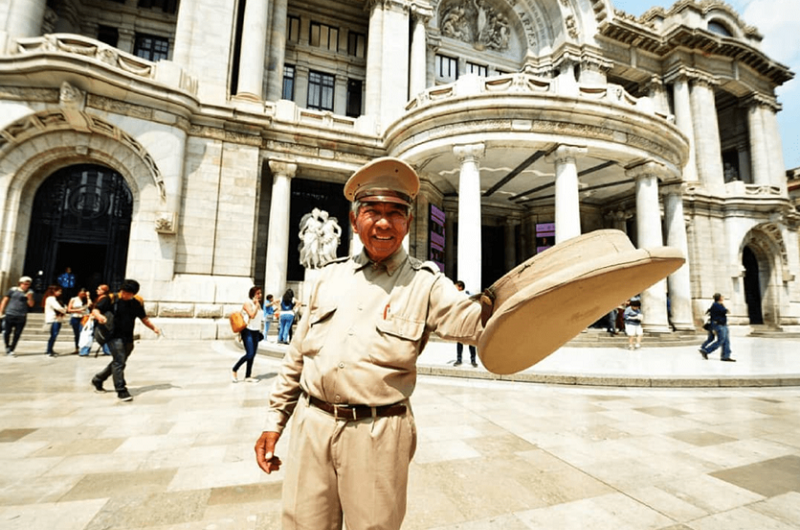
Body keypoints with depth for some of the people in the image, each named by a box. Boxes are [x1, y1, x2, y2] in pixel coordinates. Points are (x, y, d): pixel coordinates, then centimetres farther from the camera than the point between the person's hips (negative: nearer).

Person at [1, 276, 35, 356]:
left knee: (16, 335, 3)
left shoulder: (29, 292, 6)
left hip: (21, 317, 0)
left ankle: (11, 350, 14)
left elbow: (31, 305, 2)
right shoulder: (13, 290, 3)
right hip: (9, 315, 0)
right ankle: (7, 347, 27)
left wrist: (30, 298, -17)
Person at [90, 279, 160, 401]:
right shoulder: (110, 299, -6)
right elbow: (95, 310, -9)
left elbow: (144, 318, 13)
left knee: (118, 363, 19)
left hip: (128, 339, 6)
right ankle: (121, 391, -8)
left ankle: (98, 380, 42)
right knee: (119, 361, -14)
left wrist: (153, 327, 0)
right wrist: (99, 316, -31)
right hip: (114, 336, -6)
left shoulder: (137, 303, 6)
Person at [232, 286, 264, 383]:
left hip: (256, 332, 7)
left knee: (253, 355, 6)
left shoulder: (258, 304, 12)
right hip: (248, 331, -7)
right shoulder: (247, 303, -9)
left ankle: (248, 376, 14)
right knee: (249, 354, -13)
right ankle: (234, 371, 7)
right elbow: (252, 315, -22)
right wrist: (256, 305, -17)